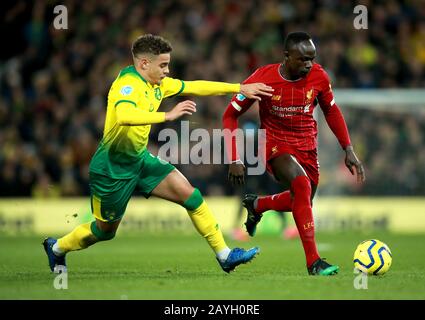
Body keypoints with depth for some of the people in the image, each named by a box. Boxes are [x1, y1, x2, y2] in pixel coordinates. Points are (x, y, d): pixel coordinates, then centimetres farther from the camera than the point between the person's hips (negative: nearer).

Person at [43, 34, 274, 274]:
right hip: (112, 166, -8)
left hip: (140, 159, 8)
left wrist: (240, 88, 9)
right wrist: (168, 116, -48)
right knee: (105, 230, 9)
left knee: (190, 194, -7)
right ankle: (57, 248, 36)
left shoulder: (158, 84, 2)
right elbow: (124, 116, -46)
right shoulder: (128, 84, -25)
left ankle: (225, 255, -3)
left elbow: (195, 87, 12)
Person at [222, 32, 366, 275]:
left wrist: (348, 149, 2)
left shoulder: (319, 77, -12)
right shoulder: (263, 79, -21)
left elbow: (331, 110, 7)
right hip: (276, 145, -5)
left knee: (301, 201, 15)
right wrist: (235, 160, -17)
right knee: (302, 184, -31)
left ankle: (256, 205, 48)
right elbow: (230, 116, -11)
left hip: (308, 146, 5)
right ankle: (313, 262, -28)